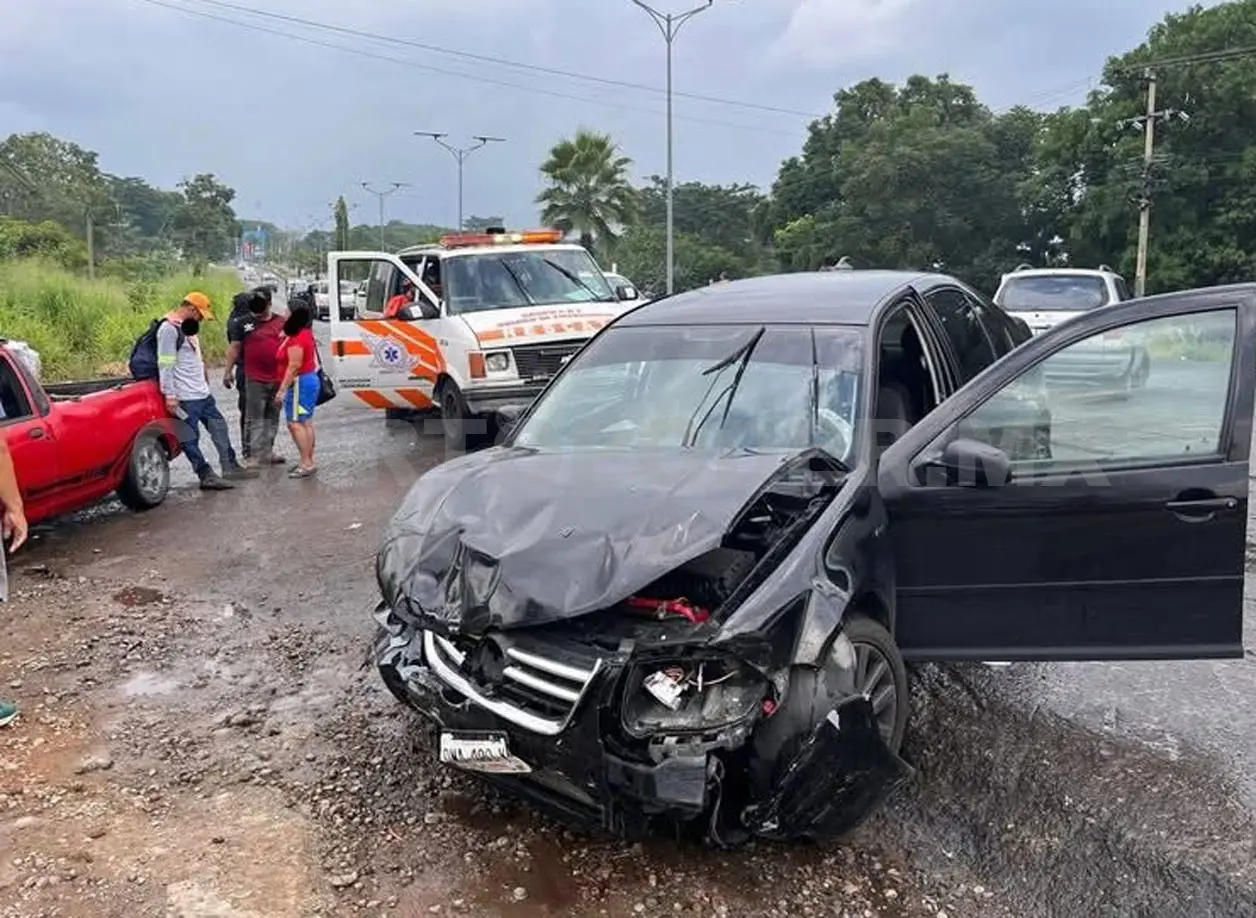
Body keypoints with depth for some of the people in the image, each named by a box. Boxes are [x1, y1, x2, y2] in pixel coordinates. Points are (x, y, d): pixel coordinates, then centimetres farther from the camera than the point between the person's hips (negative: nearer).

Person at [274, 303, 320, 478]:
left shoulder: (296, 339, -19)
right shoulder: (306, 333, 12)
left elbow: (294, 366, -23)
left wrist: (282, 390, -21)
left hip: (300, 383, -11)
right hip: (310, 379, 11)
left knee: (295, 423, -10)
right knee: (306, 422, 12)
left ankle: (307, 463, -10)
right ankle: (309, 461, 15)